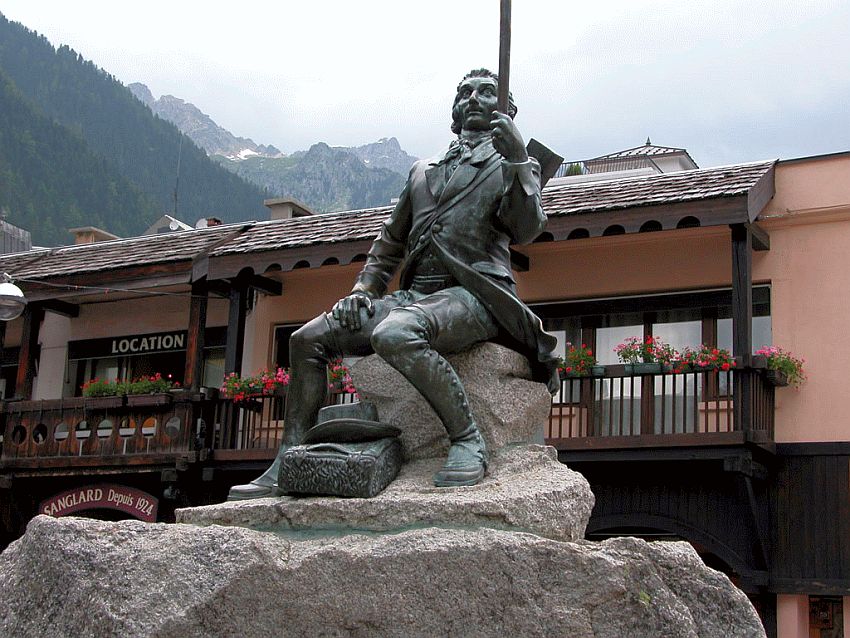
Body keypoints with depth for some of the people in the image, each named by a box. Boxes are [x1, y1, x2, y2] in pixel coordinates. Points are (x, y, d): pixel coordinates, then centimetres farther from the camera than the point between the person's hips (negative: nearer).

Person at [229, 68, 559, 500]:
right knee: (307, 339, -4)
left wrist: (518, 159, -21)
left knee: (394, 334, -37)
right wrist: (363, 289, 14)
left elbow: (526, 230, -10)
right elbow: (390, 241, 30)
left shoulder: (511, 164, 9)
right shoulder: (423, 171, 26)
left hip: (471, 294, -7)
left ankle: (468, 440, -27)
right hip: (413, 296, 7)